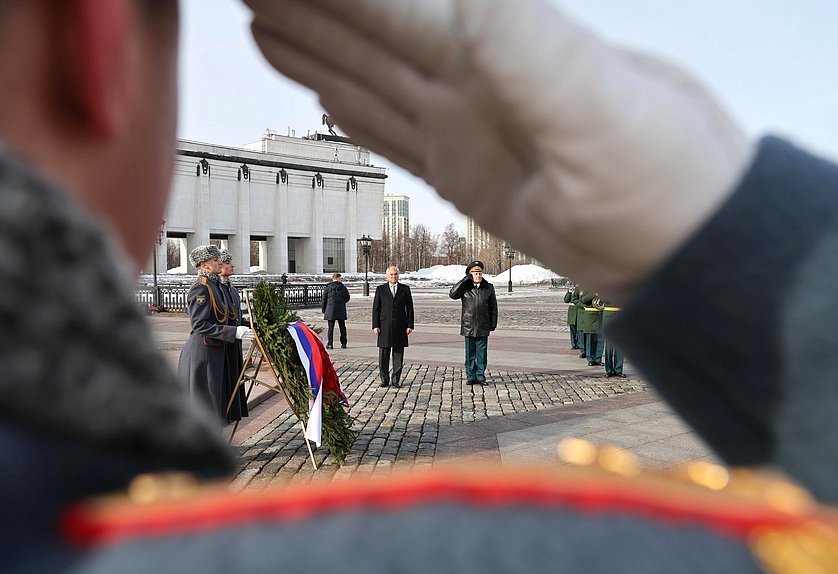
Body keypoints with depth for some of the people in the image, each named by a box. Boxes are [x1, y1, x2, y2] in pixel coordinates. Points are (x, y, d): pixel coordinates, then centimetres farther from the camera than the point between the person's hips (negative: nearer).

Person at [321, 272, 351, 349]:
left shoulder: (327, 288, -1)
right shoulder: (343, 287, -1)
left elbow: (324, 300, 1)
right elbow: (347, 299, 3)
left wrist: (324, 311, 9)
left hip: (330, 310, 0)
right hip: (341, 311, 0)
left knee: (331, 327, 2)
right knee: (342, 327, 9)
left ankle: (330, 343, -4)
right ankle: (343, 343, 12)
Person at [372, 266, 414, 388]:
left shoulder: (405, 289, 7)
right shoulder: (380, 289, 7)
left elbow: (409, 308, 7)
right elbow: (376, 308, 4)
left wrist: (410, 325, 0)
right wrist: (375, 326, -3)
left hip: (400, 326, 0)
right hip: (384, 326, 0)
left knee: (398, 354, 3)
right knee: (383, 355, 1)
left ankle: (396, 379, 11)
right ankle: (384, 379, 10)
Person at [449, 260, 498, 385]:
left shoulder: (489, 288, 7)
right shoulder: (465, 287, 3)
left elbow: (493, 307, 10)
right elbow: (452, 294, -15)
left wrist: (493, 323, 5)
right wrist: (465, 280, -14)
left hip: (483, 327, 1)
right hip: (468, 326, -1)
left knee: (482, 353, 5)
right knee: (470, 353, 5)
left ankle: (480, 376, 14)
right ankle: (470, 377, 14)